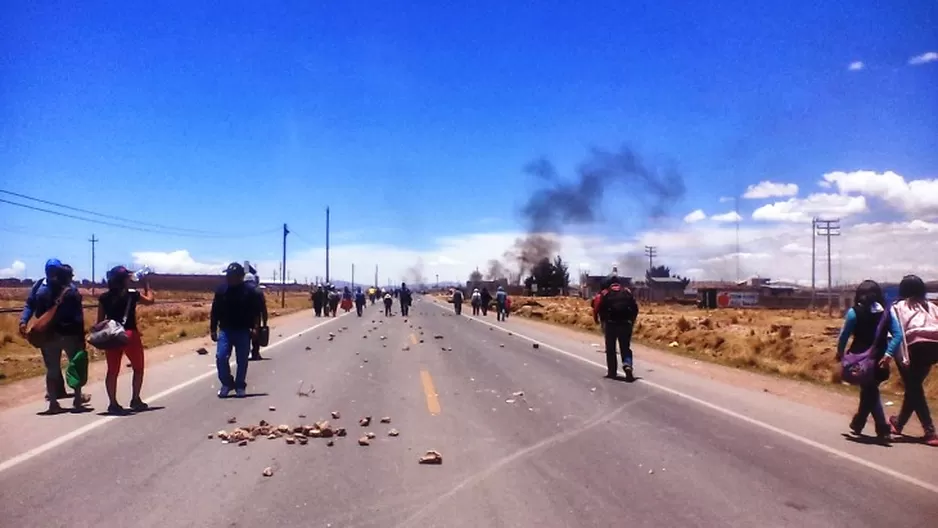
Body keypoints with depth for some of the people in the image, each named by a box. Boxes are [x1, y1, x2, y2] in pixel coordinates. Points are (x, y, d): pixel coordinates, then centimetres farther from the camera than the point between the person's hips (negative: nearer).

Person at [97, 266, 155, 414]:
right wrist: (146, 285, 19)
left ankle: (113, 403, 6)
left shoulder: (103, 297, 4)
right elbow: (150, 300, 11)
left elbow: (100, 320, 4)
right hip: (129, 335, -3)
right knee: (138, 368, 12)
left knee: (112, 370, 8)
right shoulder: (132, 294, -6)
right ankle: (135, 400, 12)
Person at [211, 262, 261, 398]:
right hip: (225, 330, 2)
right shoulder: (221, 290, 0)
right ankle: (226, 383, 11)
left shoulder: (248, 292, -6)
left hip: (243, 332, -2)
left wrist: (254, 327, -11)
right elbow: (215, 311, 6)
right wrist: (213, 329, 4)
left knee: (242, 361, 5)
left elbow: (256, 312, -2)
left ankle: (240, 386, 19)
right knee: (221, 357, -8)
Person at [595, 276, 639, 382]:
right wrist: (632, 321, 15)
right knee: (625, 347, 8)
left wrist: (603, 321, 9)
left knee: (610, 348, 11)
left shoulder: (605, 293, 8)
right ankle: (627, 365, -16)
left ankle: (612, 372, 12)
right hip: (626, 323, 1)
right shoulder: (627, 292, 12)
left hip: (610, 323, -1)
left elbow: (600, 309, -1)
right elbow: (635, 308, 7)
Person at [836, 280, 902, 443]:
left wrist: (840, 353, 8)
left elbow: (844, 336, -6)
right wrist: (888, 355, -9)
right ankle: (857, 424, 24)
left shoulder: (854, 313, -8)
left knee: (870, 393, 9)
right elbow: (898, 335, -6)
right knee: (868, 391, 19)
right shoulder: (887, 312, 2)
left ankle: (883, 430, 7)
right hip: (879, 359, 3)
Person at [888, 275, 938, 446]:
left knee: (913, 388, 8)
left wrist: (902, 358, -7)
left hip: (915, 346, -5)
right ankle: (898, 422, 34)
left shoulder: (899, 307, 11)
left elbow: (899, 332, -2)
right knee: (914, 386, 19)